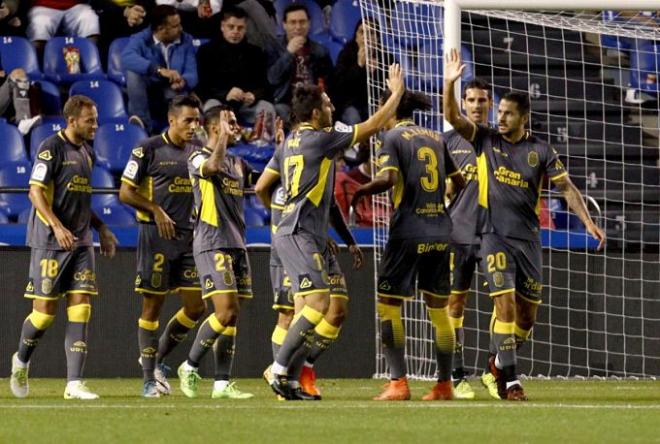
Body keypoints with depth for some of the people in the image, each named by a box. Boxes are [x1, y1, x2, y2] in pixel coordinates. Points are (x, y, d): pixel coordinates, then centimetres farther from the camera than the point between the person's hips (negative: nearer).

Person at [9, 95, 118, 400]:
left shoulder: (87, 153, 15)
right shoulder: (52, 148, -9)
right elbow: (36, 191, -15)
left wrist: (101, 228, 18)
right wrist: (57, 226, -26)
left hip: (81, 242, 7)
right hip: (50, 241, -7)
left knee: (81, 307, -4)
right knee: (45, 311, -3)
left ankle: (74, 383, -7)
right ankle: (21, 362, 25)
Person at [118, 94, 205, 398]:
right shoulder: (149, 149, -5)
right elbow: (126, 192, -5)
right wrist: (156, 210, -16)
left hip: (189, 236, 6)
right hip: (156, 236, -6)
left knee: (196, 306, 1)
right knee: (152, 305, -1)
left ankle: (158, 358, 20)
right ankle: (149, 379, 5)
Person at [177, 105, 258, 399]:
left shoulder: (238, 164, 19)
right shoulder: (199, 158, -5)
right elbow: (213, 166, -29)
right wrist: (224, 135, -19)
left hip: (237, 245, 8)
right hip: (212, 245, -8)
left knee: (232, 317, 3)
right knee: (226, 312, -16)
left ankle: (222, 383, 5)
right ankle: (190, 367, 0)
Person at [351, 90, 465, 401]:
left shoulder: (393, 137, -3)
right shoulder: (435, 138, 14)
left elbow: (388, 178, -19)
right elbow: (458, 181, 20)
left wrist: (360, 191, -4)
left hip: (407, 232, -6)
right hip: (440, 231, 6)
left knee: (388, 305, 0)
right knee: (438, 309, 12)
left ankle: (398, 382, -9)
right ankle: (444, 384, 14)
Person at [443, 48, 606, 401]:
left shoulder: (540, 151, 3)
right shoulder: (485, 140, 2)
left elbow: (566, 188, 4)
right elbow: (453, 117, -8)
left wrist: (588, 222, -7)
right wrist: (450, 83, -23)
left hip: (528, 237, 3)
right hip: (494, 235, -3)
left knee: (527, 314, 8)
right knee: (505, 303, -15)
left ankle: (500, 363, 32)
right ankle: (509, 381, -14)